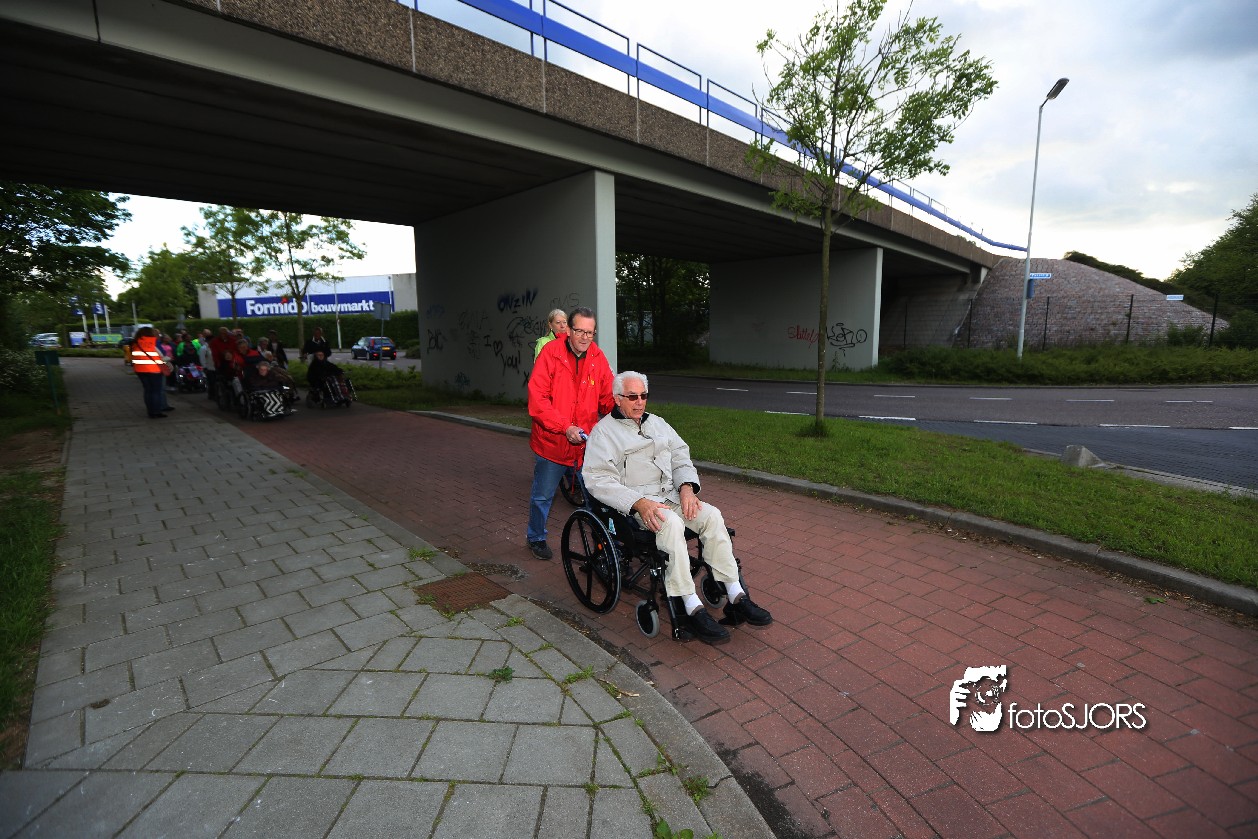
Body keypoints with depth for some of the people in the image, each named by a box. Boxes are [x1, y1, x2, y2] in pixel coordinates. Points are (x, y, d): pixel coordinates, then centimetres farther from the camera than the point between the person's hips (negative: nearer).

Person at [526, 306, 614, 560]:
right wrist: (566, 427, -22)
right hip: (552, 442, -2)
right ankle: (536, 537, 40)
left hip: (587, 443, 3)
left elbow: (607, 398, 6)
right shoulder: (550, 353, -12)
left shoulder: (597, 357, 0)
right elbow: (537, 400, -16)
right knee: (543, 495, 15)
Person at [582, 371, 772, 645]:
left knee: (712, 515, -20)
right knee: (671, 523, -35)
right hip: (635, 503, -6)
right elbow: (598, 480, -10)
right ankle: (692, 609, -30)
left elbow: (681, 457, 15)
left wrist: (687, 487, -8)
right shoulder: (603, 431, 3)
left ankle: (737, 599, -17)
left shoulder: (657, 423, 22)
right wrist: (639, 503, -23)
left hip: (671, 494, 6)